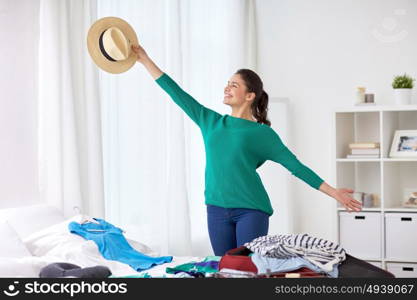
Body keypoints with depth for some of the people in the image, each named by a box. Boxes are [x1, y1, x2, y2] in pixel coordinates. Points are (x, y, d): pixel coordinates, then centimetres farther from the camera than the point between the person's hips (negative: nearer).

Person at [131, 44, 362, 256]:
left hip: (251, 210, -4)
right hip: (217, 210, 4)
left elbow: (296, 166, -2)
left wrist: (333, 193, -8)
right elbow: (177, 93, 11)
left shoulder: (263, 133, -1)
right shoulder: (211, 122, 10)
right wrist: (144, 59, 11)